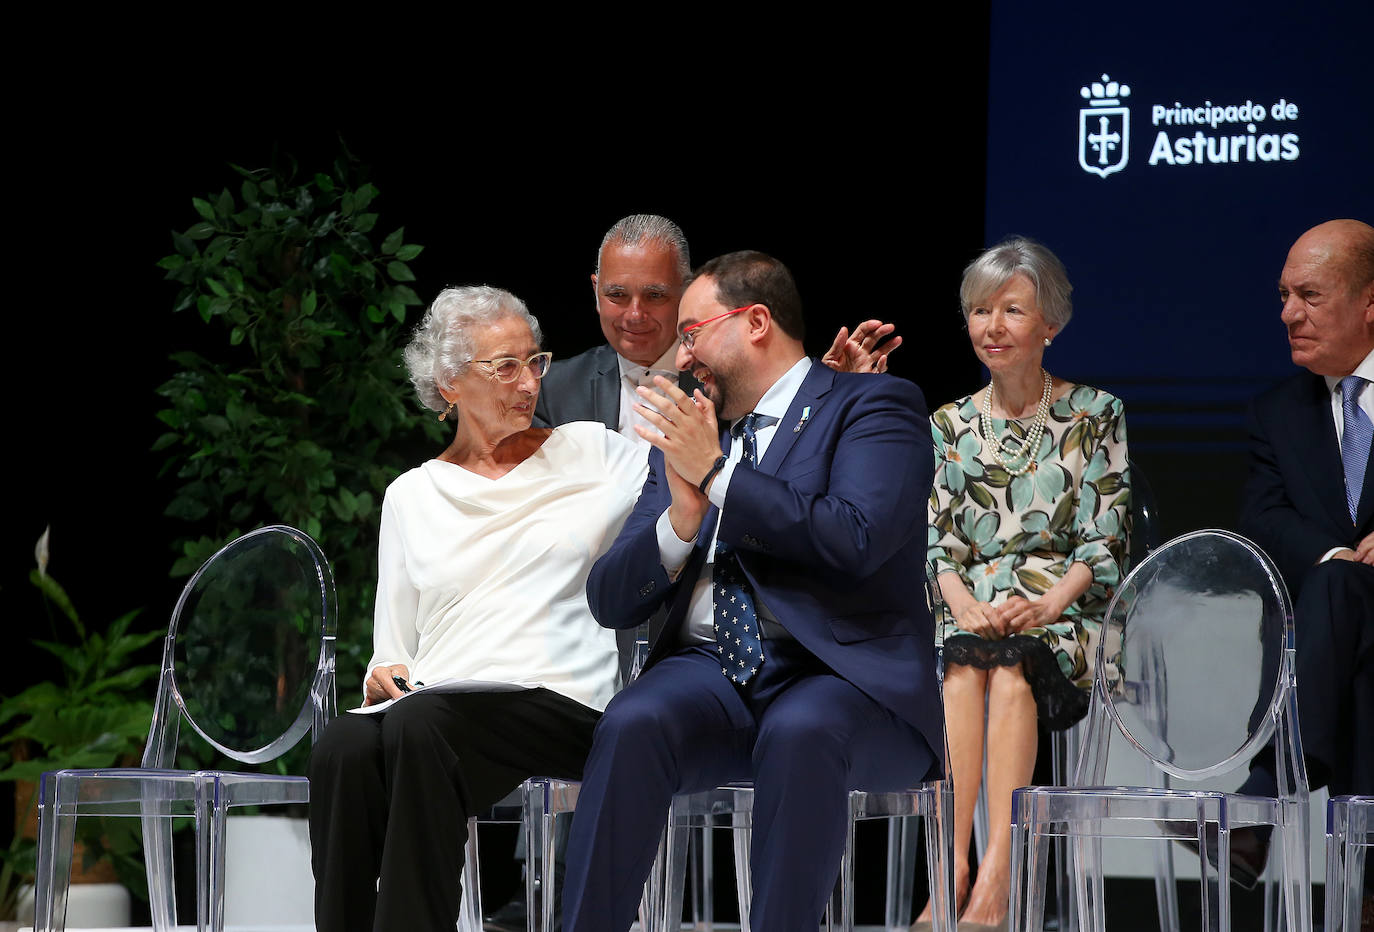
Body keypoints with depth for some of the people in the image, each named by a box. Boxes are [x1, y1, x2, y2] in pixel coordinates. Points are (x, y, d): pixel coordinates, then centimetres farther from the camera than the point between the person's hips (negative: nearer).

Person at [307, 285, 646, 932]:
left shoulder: (594, 454, 15)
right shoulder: (411, 497, 21)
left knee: (420, 725, -36)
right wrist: (383, 677, 0)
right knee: (343, 751, -33)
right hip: (426, 705, 3)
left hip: (559, 707, -2)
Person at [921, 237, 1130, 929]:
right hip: (971, 606, 2)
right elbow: (937, 541, 9)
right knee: (963, 666, -34)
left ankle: (994, 873, -46)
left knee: (1008, 666, -35)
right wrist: (965, 604, -13)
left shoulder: (1095, 415, 8)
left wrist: (1046, 605, -16)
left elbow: (1105, 539, 2)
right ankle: (956, 867, -44)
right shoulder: (950, 425, 15)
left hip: (1065, 608, -2)